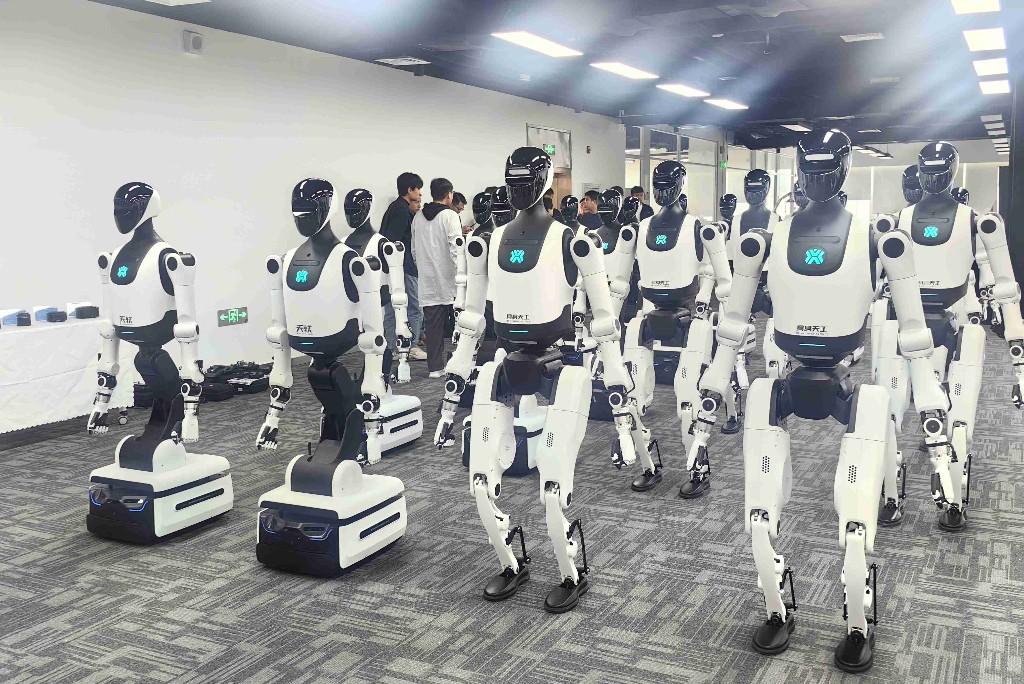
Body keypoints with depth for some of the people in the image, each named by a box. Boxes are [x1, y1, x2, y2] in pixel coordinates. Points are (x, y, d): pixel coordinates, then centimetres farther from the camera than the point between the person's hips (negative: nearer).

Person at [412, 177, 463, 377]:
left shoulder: (418, 217, 8)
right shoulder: (450, 216, -10)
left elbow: (414, 250, 15)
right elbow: (456, 248, -17)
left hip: (427, 280, 5)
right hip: (448, 279, -5)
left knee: (433, 324, 7)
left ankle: (434, 367, 8)